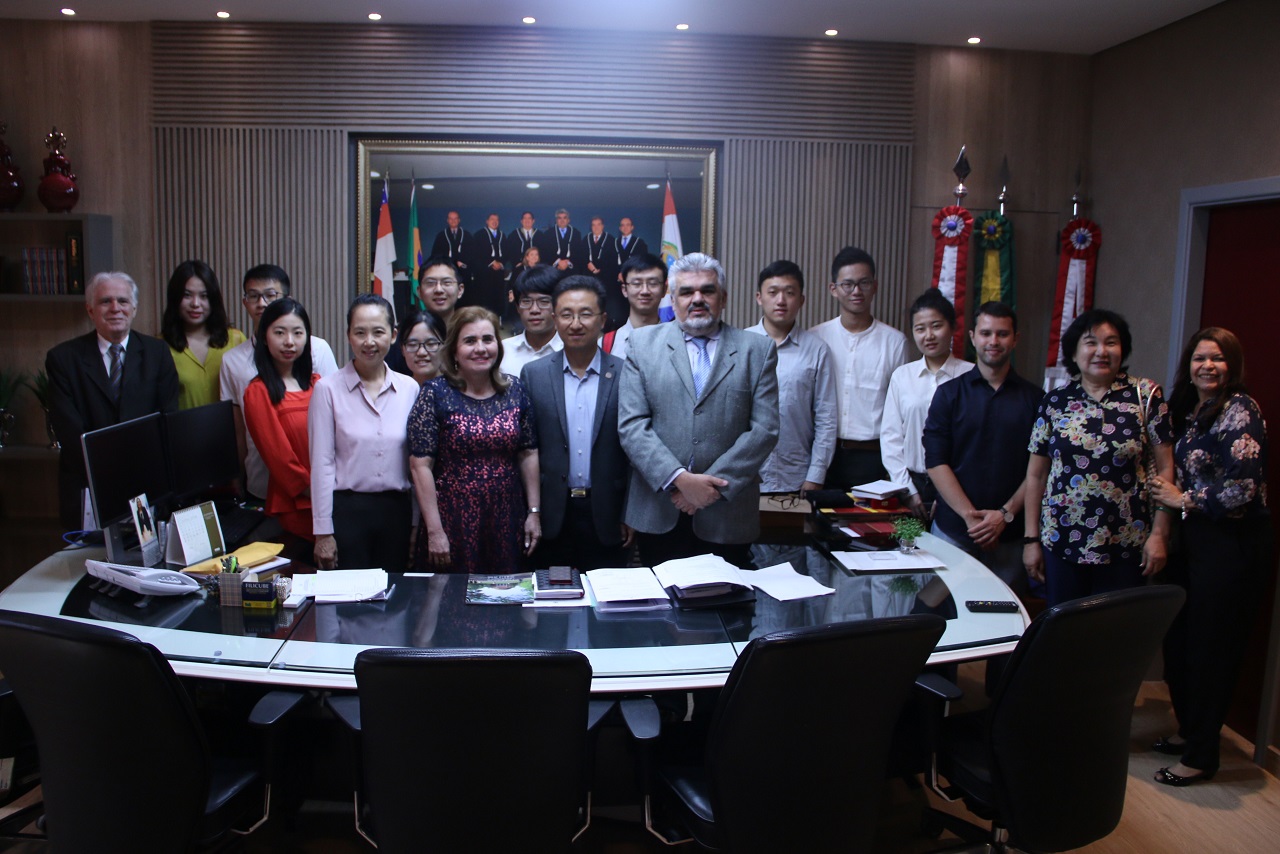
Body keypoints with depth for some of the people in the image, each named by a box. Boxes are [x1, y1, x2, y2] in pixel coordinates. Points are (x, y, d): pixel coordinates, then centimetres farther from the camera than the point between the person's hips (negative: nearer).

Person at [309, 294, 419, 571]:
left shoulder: (409, 388, 4)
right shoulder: (328, 389, -4)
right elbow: (322, 463, -4)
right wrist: (323, 532, -5)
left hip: (396, 510, 3)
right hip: (347, 509, -2)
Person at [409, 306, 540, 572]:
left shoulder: (515, 390, 4)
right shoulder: (435, 393, -6)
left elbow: (529, 455, 8)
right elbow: (421, 465, -9)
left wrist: (534, 512, 4)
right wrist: (435, 531, -12)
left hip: (507, 522, 3)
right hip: (454, 524, -3)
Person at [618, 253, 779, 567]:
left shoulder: (757, 350, 5)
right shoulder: (644, 343, 6)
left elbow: (765, 428, -2)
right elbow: (631, 424, -3)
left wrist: (713, 484, -12)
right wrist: (679, 479, -15)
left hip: (727, 516, 0)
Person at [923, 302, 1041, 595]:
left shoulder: (1033, 398, 5)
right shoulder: (950, 393, 4)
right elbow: (935, 462, -3)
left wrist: (1006, 514, -10)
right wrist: (971, 516, -11)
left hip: (1009, 534, 1)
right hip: (953, 530, 0)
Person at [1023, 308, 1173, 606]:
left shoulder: (1146, 396, -1)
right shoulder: (1055, 402, 3)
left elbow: (1164, 468, -1)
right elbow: (1036, 474, 5)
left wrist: (1160, 534, -6)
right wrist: (1031, 539, 3)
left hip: (1124, 546, -1)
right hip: (1061, 542, 1)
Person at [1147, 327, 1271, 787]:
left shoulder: (1239, 411, -15)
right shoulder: (1186, 409, 10)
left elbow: (1240, 491, -22)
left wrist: (1182, 499, -10)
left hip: (1232, 545, -8)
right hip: (1193, 539, 8)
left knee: (1211, 649, 2)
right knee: (1178, 641, 15)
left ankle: (1202, 756, 17)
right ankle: (1189, 730, 34)